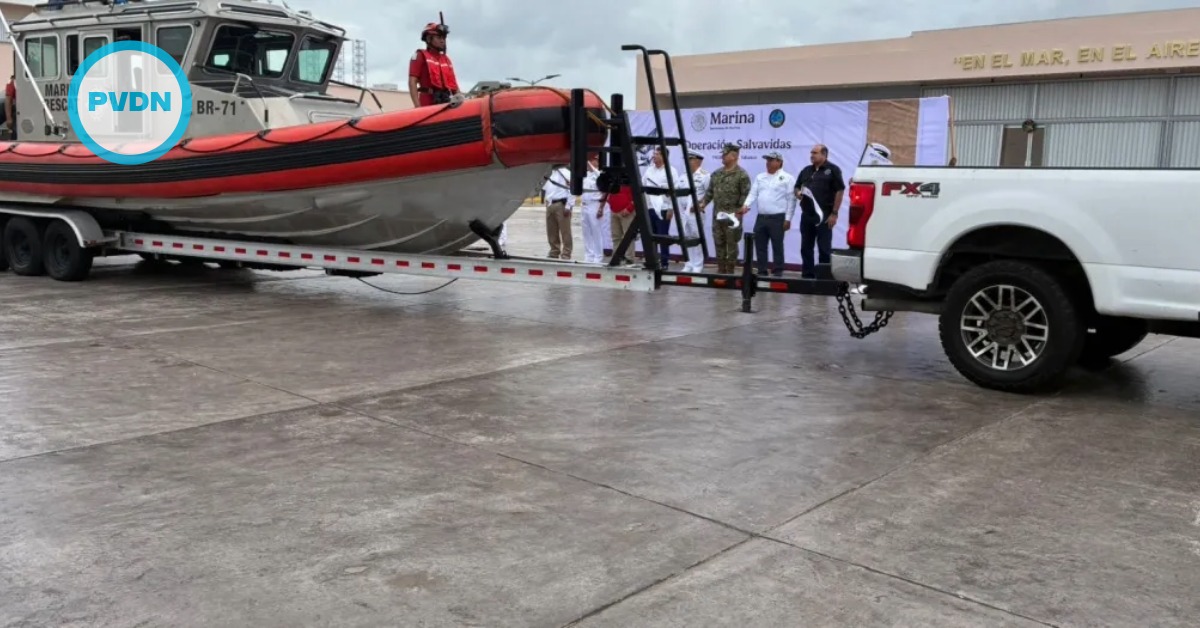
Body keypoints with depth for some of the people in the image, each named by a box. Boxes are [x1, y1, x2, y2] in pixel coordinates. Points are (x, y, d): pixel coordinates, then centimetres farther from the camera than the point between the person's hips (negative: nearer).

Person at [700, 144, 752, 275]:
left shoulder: (742, 174, -6)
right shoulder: (716, 174, 13)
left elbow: (745, 195, -10)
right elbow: (710, 191, 16)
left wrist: (739, 211, -16)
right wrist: (703, 203, 2)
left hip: (733, 215, -6)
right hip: (717, 215, 6)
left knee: (731, 243, 0)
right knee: (718, 243, 10)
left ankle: (730, 271, 7)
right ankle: (721, 269, 18)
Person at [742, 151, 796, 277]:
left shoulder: (787, 178, -1)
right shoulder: (759, 177, 15)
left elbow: (791, 200, -5)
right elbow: (753, 193, 9)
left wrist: (788, 219, -10)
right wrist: (746, 204, -11)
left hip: (777, 218, -5)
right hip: (761, 218, 5)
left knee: (777, 246, -1)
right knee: (760, 246, 8)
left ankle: (777, 272, 6)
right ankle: (761, 271, 16)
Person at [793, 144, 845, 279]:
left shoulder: (832, 170, -2)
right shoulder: (806, 171, 15)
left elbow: (840, 191, -6)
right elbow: (797, 187, 25)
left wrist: (834, 213, -11)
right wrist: (798, 193, -1)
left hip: (824, 215, -6)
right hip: (806, 215, 6)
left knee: (824, 248, -2)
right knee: (806, 248, 9)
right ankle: (807, 276, 17)